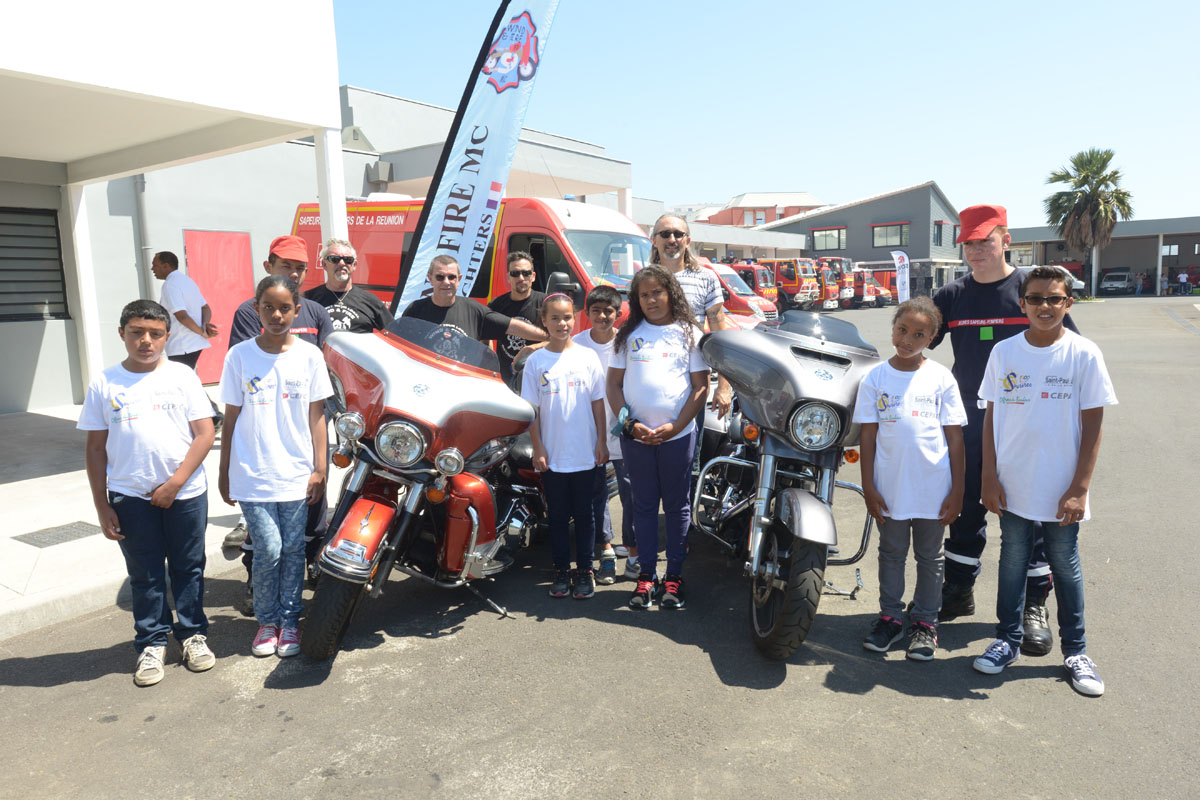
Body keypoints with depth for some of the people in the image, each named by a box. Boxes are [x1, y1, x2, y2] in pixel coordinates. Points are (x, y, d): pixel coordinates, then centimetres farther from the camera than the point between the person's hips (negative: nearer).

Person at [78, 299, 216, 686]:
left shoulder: (182, 376, -2)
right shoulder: (104, 383, 1)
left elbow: (204, 435, -5)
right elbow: (95, 447, 3)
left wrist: (175, 484, -13)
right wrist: (102, 507, 1)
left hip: (186, 492, -1)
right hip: (130, 496, 1)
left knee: (188, 567, 12)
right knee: (144, 574, 11)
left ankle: (193, 633, 28)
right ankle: (152, 643, 26)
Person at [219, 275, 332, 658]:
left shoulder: (309, 355, 0)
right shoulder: (239, 356, -1)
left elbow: (316, 416, 3)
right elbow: (231, 418, 4)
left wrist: (319, 470, 0)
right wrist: (224, 473, 5)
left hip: (297, 473, 1)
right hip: (253, 475, -1)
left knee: (293, 550, 8)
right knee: (268, 550, -3)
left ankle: (289, 621, 25)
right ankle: (267, 621, 19)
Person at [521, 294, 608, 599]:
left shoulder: (587, 357, 2)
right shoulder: (536, 361, 0)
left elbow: (597, 402, 5)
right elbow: (531, 409, 1)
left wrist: (601, 442, 1)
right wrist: (538, 448, -3)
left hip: (585, 455, 0)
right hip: (552, 456, 0)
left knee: (584, 514, 9)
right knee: (557, 516, 10)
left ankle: (585, 570, 21)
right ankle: (562, 570, 22)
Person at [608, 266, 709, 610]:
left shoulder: (689, 333, 3)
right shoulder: (629, 334, 8)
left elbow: (701, 387, 0)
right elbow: (614, 384, 7)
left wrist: (674, 426, -10)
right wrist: (629, 423, -7)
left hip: (678, 435, -1)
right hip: (635, 436, 2)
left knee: (677, 506, 6)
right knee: (644, 505, 9)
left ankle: (674, 576, 16)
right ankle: (646, 574, 18)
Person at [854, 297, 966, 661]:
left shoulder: (941, 378, -2)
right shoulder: (876, 378, -1)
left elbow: (955, 438, 0)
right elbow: (868, 435, 0)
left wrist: (957, 491, -4)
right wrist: (868, 486, -4)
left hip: (933, 487, 0)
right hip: (890, 487, 1)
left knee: (929, 557, 13)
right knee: (891, 553, 14)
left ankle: (925, 621, 28)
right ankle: (890, 617, 29)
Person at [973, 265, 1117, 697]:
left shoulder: (1084, 354, -6)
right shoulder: (1004, 352, -2)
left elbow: (1093, 426, -5)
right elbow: (991, 417, 3)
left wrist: (1079, 489, -9)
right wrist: (989, 479, -1)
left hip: (1062, 491, -1)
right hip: (1013, 487, 2)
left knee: (1066, 567, 12)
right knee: (1012, 562, 13)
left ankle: (1075, 651, 28)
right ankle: (1008, 640, 29)